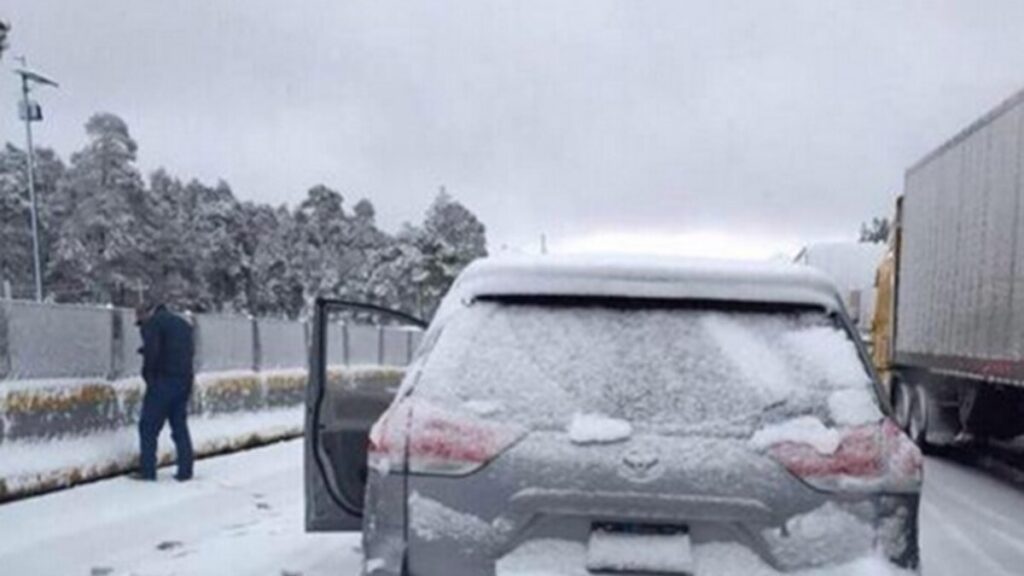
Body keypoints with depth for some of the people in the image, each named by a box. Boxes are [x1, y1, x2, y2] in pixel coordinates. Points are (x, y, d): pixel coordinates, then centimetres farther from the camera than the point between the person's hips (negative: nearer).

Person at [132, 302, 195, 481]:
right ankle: (185, 471, 9)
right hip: (185, 381, 7)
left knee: (148, 426, 2)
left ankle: (147, 470, 1)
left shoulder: (153, 323, -5)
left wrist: (149, 376, -6)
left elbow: (151, 352, -16)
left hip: (164, 381, -7)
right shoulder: (182, 323, 20)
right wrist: (184, 375, 13)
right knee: (180, 427, 11)